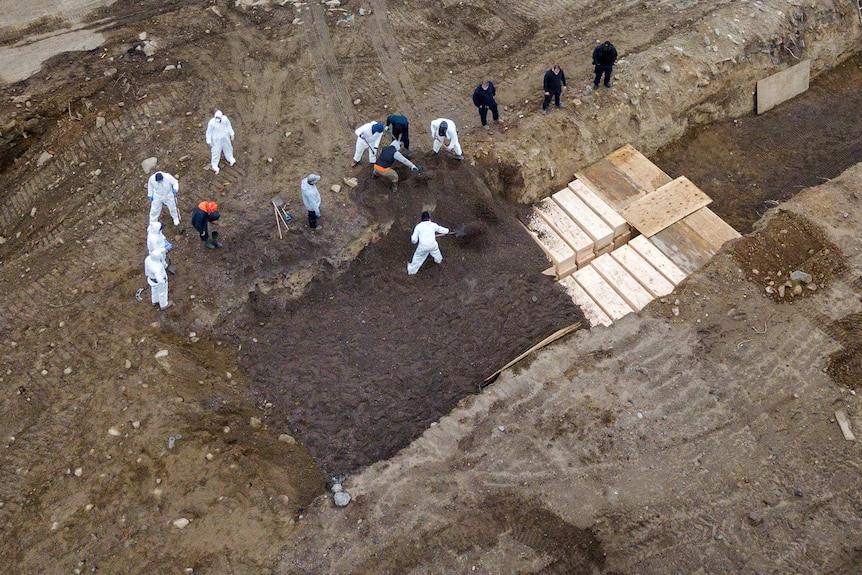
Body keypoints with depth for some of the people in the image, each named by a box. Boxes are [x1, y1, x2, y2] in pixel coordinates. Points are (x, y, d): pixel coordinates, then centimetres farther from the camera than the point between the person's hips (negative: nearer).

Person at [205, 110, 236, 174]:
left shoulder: (225, 118, -17)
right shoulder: (212, 122, -26)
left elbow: (229, 126, 2)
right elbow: (209, 132, -14)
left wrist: (231, 134, 10)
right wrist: (208, 141, -10)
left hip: (225, 138, 5)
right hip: (216, 139, -5)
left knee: (228, 148, 26)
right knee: (216, 152, 4)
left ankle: (230, 159, 53)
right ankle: (214, 165, 20)